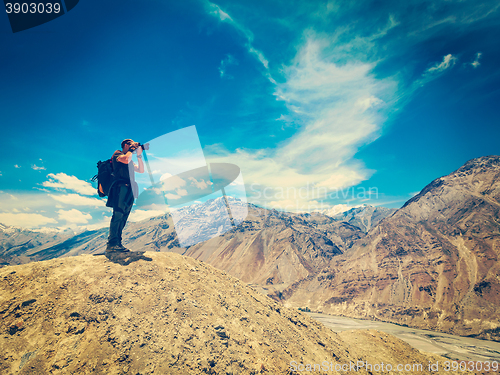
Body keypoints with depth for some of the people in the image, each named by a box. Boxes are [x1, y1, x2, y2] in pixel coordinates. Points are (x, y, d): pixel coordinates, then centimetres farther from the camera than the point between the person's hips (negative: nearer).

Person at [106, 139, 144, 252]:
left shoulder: (130, 161, 30)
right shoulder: (117, 154, 7)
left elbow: (141, 170, 21)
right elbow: (126, 160, -15)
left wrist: (139, 155, 15)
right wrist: (132, 149, 1)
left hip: (129, 190, 8)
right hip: (121, 187, -8)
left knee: (123, 218, 2)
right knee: (118, 214, -18)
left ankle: (117, 243, 2)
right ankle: (111, 244, -21)